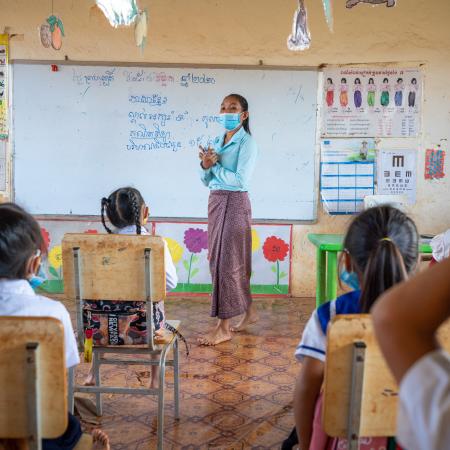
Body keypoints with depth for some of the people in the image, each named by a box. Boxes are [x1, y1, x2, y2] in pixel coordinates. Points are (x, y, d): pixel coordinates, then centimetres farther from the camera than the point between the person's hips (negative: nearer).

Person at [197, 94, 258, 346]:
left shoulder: (247, 143, -10)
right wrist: (206, 166, -8)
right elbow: (206, 181, 12)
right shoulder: (218, 142, 12)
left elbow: (241, 180, -21)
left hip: (234, 203, -8)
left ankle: (224, 328, 0)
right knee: (218, 260, 13)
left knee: (227, 262, -7)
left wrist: (215, 166, -10)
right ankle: (249, 311, 30)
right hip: (216, 202, 8)